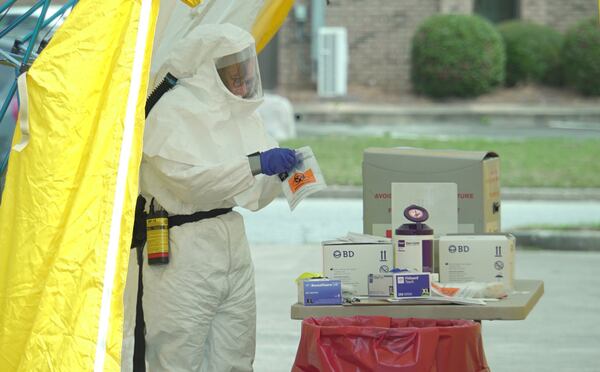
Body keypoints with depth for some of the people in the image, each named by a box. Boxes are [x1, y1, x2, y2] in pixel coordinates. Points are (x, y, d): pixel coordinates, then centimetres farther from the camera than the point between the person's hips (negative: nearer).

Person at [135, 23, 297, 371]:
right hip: (183, 250, -7)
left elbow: (255, 195, 17)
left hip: (234, 246, 7)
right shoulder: (172, 112, -8)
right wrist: (256, 165, -26)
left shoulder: (242, 113, 15)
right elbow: (189, 179, -21)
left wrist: (279, 174, -4)